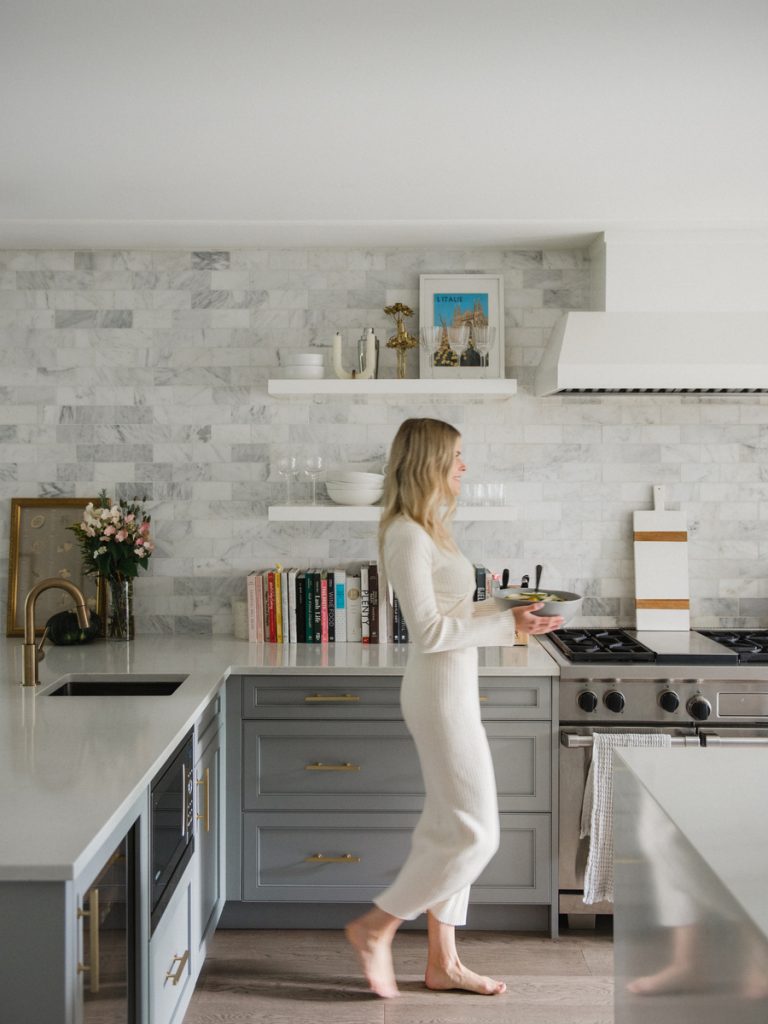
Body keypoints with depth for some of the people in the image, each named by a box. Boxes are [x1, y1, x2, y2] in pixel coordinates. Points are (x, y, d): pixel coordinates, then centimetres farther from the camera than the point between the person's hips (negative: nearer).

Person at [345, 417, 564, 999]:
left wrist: (508, 612, 6)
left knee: (451, 830, 15)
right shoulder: (408, 535, -18)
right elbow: (430, 631, -22)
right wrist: (507, 624, -16)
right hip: (440, 694, -10)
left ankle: (443, 962, 25)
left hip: (452, 689, 10)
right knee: (475, 834, -3)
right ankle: (376, 927, 11)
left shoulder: (427, 530, 12)